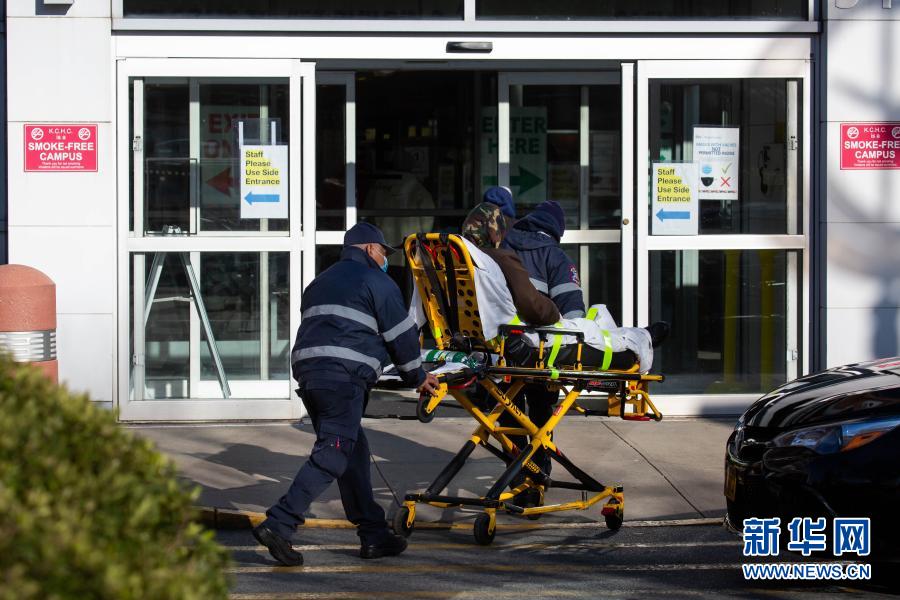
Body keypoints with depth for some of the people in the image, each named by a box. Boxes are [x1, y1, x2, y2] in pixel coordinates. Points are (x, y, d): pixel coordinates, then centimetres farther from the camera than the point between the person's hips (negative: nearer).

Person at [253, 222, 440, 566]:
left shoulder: (320, 283, 29)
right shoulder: (377, 283, 5)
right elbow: (401, 335, 5)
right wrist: (416, 379, 18)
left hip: (307, 370, 9)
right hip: (345, 375, -9)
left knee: (354, 451, 13)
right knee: (332, 455, -11)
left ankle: (373, 535, 13)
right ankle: (278, 524, -22)